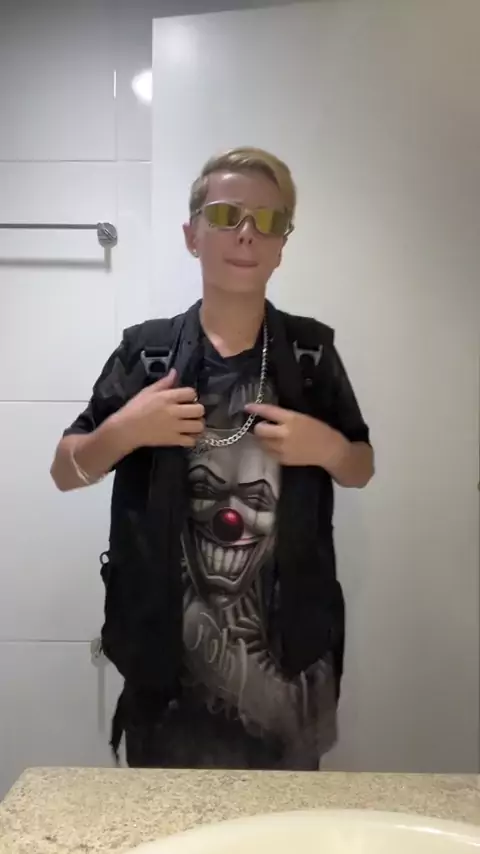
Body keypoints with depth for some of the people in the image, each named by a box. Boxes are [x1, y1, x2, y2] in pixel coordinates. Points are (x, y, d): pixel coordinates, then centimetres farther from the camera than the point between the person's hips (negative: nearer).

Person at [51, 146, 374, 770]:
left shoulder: (311, 350, -2)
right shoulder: (146, 351, -4)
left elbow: (361, 469, 9)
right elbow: (66, 472, 2)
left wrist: (327, 448, -12)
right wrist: (123, 430, -17)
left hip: (286, 650, 1)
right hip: (168, 650, 0)